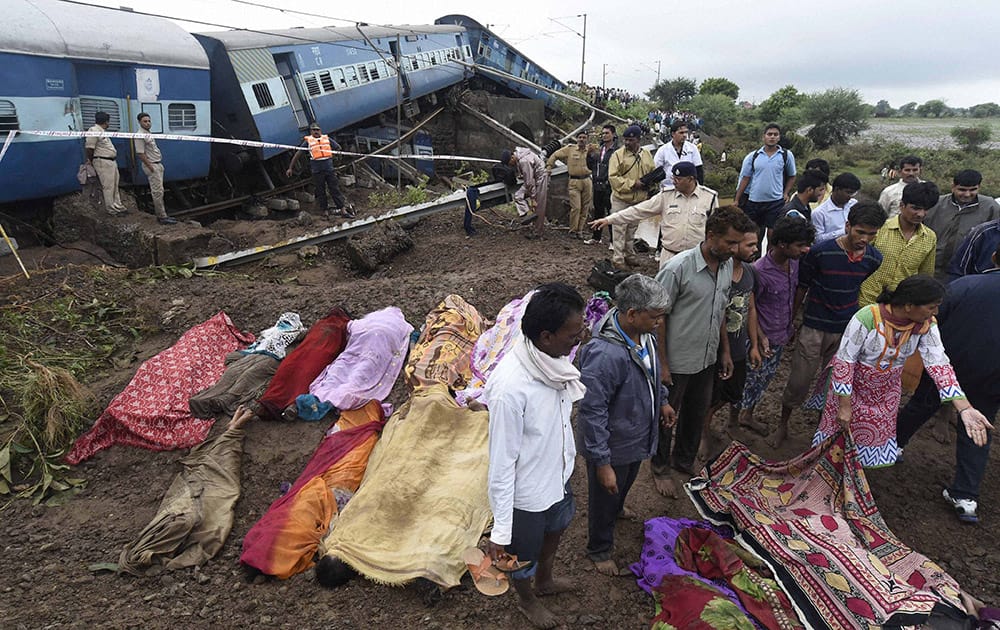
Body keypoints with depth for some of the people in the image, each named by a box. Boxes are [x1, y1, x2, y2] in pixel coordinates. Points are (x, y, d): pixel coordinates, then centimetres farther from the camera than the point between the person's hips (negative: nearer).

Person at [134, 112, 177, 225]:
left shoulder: (149, 134, 15)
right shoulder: (140, 136, -15)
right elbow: (140, 153, -20)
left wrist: (159, 164, 16)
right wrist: (151, 167, -21)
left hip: (158, 164, 10)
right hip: (151, 166, -10)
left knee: (158, 191, 13)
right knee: (157, 191, -9)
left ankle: (160, 213, 20)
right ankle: (162, 216, -7)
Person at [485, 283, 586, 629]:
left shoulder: (553, 357, -15)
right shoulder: (511, 388, -39)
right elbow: (502, 462, -29)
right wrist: (500, 530, -22)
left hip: (558, 474, 7)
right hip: (528, 492, -7)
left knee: (555, 530, 33)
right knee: (523, 554, 23)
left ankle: (545, 581, 63)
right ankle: (526, 599, 56)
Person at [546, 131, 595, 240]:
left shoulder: (590, 150, 8)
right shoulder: (570, 148, 2)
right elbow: (555, 155, 9)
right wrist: (549, 165, 4)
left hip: (587, 181, 3)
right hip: (574, 182, -3)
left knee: (585, 208, 6)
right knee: (576, 207, -9)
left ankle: (580, 230, 15)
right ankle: (573, 230, 4)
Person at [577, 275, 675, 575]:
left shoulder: (642, 332, -12)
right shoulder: (605, 354, -40)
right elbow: (592, 413, -33)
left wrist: (662, 400, 20)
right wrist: (602, 463, -28)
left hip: (638, 437, 8)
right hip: (613, 447, -8)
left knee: (625, 484, 35)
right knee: (604, 499, 18)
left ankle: (617, 510, 66)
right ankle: (599, 550, 44)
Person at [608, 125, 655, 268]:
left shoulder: (646, 155, 5)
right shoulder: (618, 155, -10)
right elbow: (613, 177, -15)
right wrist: (632, 183, -21)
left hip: (639, 200, 5)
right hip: (621, 199, -4)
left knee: (632, 229, 17)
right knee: (619, 229, -2)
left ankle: (630, 254, 30)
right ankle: (618, 258, 5)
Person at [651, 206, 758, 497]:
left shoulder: (727, 265, -2)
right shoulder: (678, 268, -25)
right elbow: (659, 317, -18)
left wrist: (725, 351, 14)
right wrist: (662, 364, -16)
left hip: (708, 358, 7)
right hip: (677, 362, -7)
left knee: (697, 412, 23)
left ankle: (685, 460, 47)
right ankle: (660, 468, 34)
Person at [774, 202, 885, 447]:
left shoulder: (874, 259, -5)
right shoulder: (820, 252, -17)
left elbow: (865, 289, 12)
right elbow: (802, 288, -5)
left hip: (847, 331, 3)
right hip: (814, 328, -3)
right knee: (799, 381, 4)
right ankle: (782, 425, 25)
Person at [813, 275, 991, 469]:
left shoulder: (927, 325, -17)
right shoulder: (867, 318, -33)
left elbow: (939, 364, -22)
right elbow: (844, 361, -27)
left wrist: (965, 409, -33)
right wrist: (845, 406, -24)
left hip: (886, 391, 5)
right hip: (852, 384, -5)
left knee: (878, 432, 19)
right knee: (840, 427, 10)